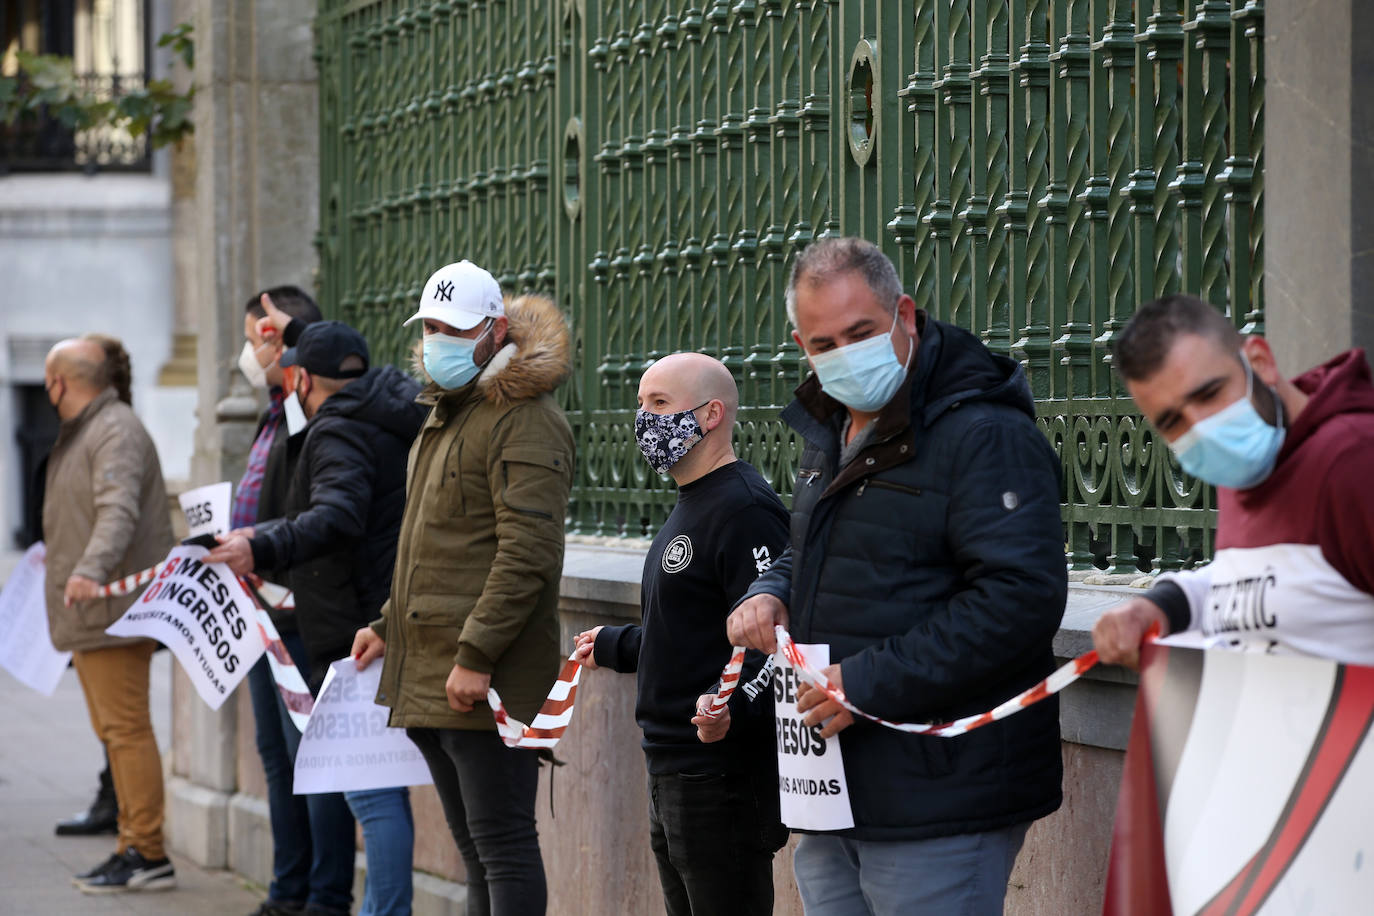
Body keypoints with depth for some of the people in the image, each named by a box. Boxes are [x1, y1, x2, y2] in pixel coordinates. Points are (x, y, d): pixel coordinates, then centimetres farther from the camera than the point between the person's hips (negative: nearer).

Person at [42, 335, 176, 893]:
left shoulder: (116, 432, -13)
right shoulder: (79, 434, 21)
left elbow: (119, 510, -29)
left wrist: (91, 570, -43)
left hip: (113, 611, -11)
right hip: (90, 614, 11)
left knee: (126, 729, -11)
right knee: (115, 731, 11)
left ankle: (147, 854, -11)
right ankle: (133, 847, 14)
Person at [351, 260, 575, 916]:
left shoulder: (524, 421, -13)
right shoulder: (447, 413, 20)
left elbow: (526, 554, -21)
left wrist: (475, 655, -24)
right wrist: (389, 626, 23)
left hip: (485, 683, -10)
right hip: (430, 679, 10)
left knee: (502, 844, -8)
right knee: (476, 851, 14)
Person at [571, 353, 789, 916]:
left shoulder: (745, 510, -15)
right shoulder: (690, 508, 19)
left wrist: (732, 704, -39)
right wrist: (614, 645, 42)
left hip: (722, 779, -11)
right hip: (671, 774, 11)